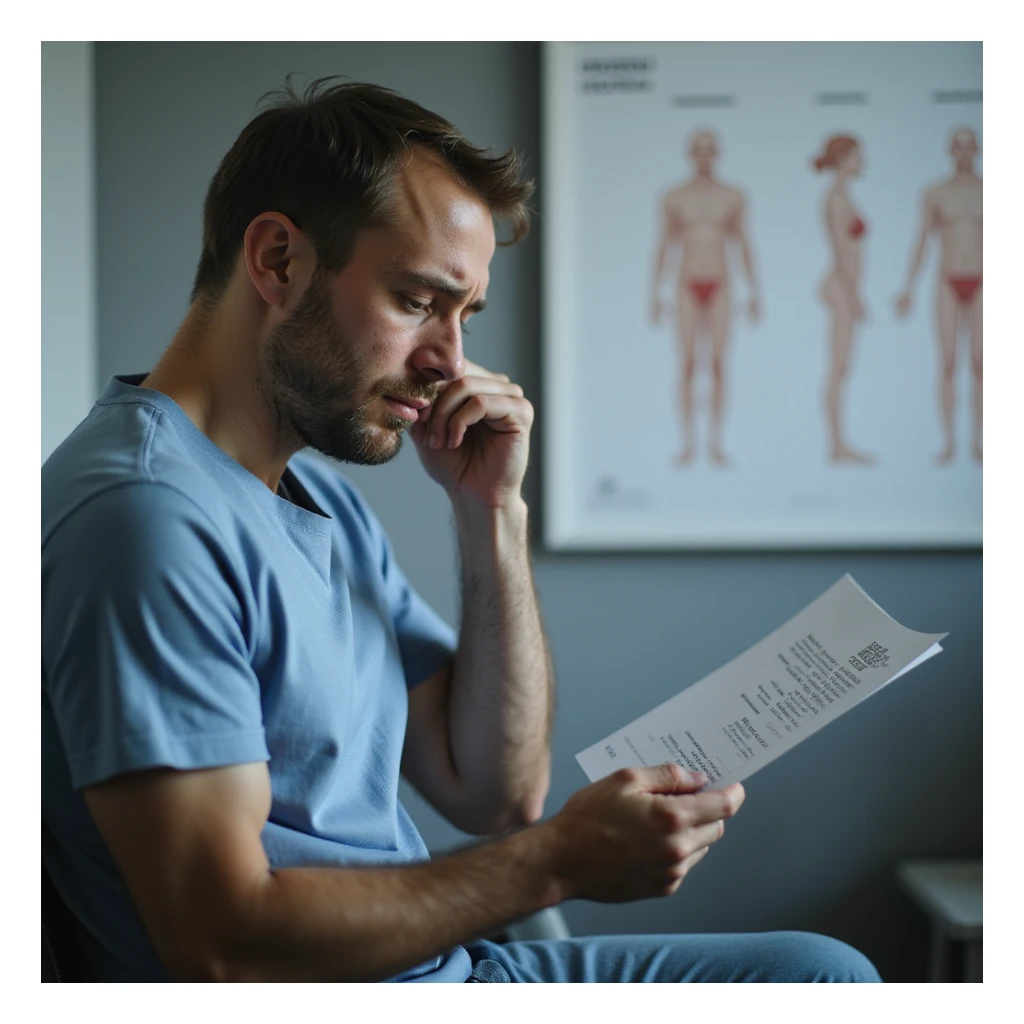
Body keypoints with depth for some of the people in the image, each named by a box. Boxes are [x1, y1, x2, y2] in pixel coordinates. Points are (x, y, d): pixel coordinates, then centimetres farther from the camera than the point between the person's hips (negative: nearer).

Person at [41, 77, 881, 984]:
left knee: (825, 969, 7)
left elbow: (497, 795, 9)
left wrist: (492, 511, 0)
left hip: (449, 972, 9)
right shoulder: (146, 515, -20)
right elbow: (222, 951, -25)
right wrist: (559, 860, -20)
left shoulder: (325, 501, 11)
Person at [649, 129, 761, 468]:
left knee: (718, 365, -2)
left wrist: (754, 293, 2)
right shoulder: (673, 199, 3)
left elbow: (744, 246, 6)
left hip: (719, 287, 1)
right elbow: (663, 248, 5)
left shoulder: (733, 197, 4)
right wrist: (655, 294, 1)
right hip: (688, 287, 0)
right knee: (688, 365, -4)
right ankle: (688, 444, 1)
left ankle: (716, 444, 3)